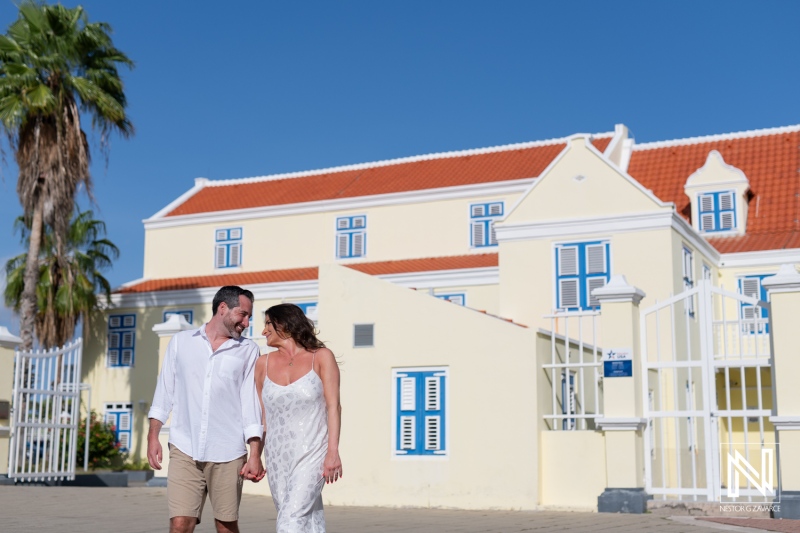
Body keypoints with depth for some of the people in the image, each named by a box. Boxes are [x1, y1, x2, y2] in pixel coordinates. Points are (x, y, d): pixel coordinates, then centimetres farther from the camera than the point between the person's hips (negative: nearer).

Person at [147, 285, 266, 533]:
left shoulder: (248, 351, 6)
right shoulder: (181, 342, 10)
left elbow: (251, 403, 2)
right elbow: (165, 391, 12)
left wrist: (255, 454, -3)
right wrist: (153, 436, 4)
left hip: (227, 454, 0)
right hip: (185, 450, 0)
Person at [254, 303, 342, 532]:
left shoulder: (321, 357, 0)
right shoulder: (264, 364, 9)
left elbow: (333, 406, -4)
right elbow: (260, 415, 12)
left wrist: (333, 451, -12)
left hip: (312, 455, -4)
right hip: (277, 456, 4)